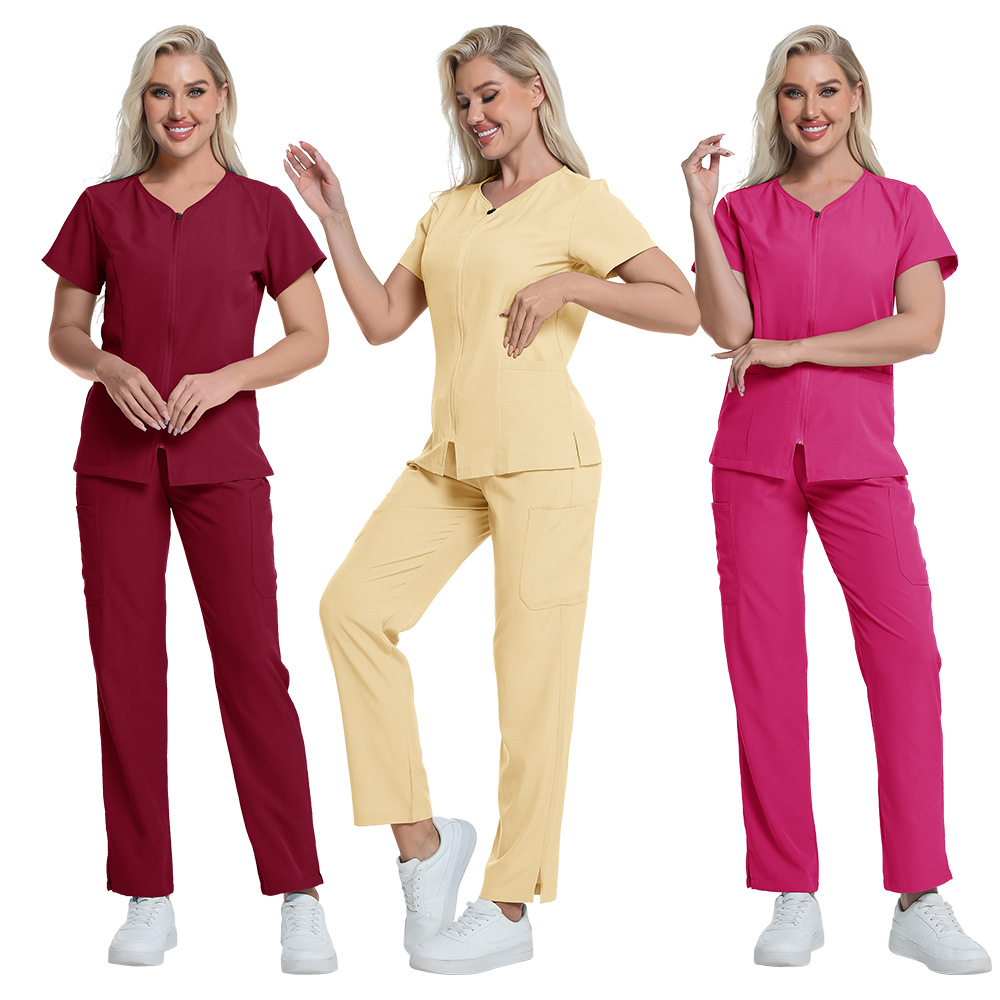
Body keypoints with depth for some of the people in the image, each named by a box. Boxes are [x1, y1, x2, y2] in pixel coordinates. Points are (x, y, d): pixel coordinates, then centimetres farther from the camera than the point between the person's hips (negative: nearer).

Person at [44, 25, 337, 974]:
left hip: (222, 457, -2)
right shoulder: (103, 208, 7)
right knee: (125, 670, 2)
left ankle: (299, 897, 0)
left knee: (252, 664, -5)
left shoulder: (262, 210, 3)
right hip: (116, 457, 2)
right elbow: (62, 331, 11)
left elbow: (312, 339, 4)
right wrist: (107, 367, -10)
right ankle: (148, 898, 12)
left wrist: (223, 378, -11)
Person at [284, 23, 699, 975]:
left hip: (542, 458, -6)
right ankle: (422, 837, 0)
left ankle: (509, 906, 4)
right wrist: (333, 218, 11)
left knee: (532, 667, -4)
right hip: (451, 457, 6)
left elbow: (683, 308, -8)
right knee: (354, 603, -11)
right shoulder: (450, 209, 19)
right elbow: (382, 320, 15)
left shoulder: (579, 202, 0)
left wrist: (565, 284, -15)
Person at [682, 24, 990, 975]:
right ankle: (793, 898, 7)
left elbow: (922, 327, -5)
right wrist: (701, 207, -6)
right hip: (756, 453, 1)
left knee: (906, 654, -10)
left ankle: (920, 902, -5)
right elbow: (729, 328, -4)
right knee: (766, 667, -1)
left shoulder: (901, 207, 10)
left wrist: (793, 349, -7)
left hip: (860, 455, -1)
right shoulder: (743, 209, 12)